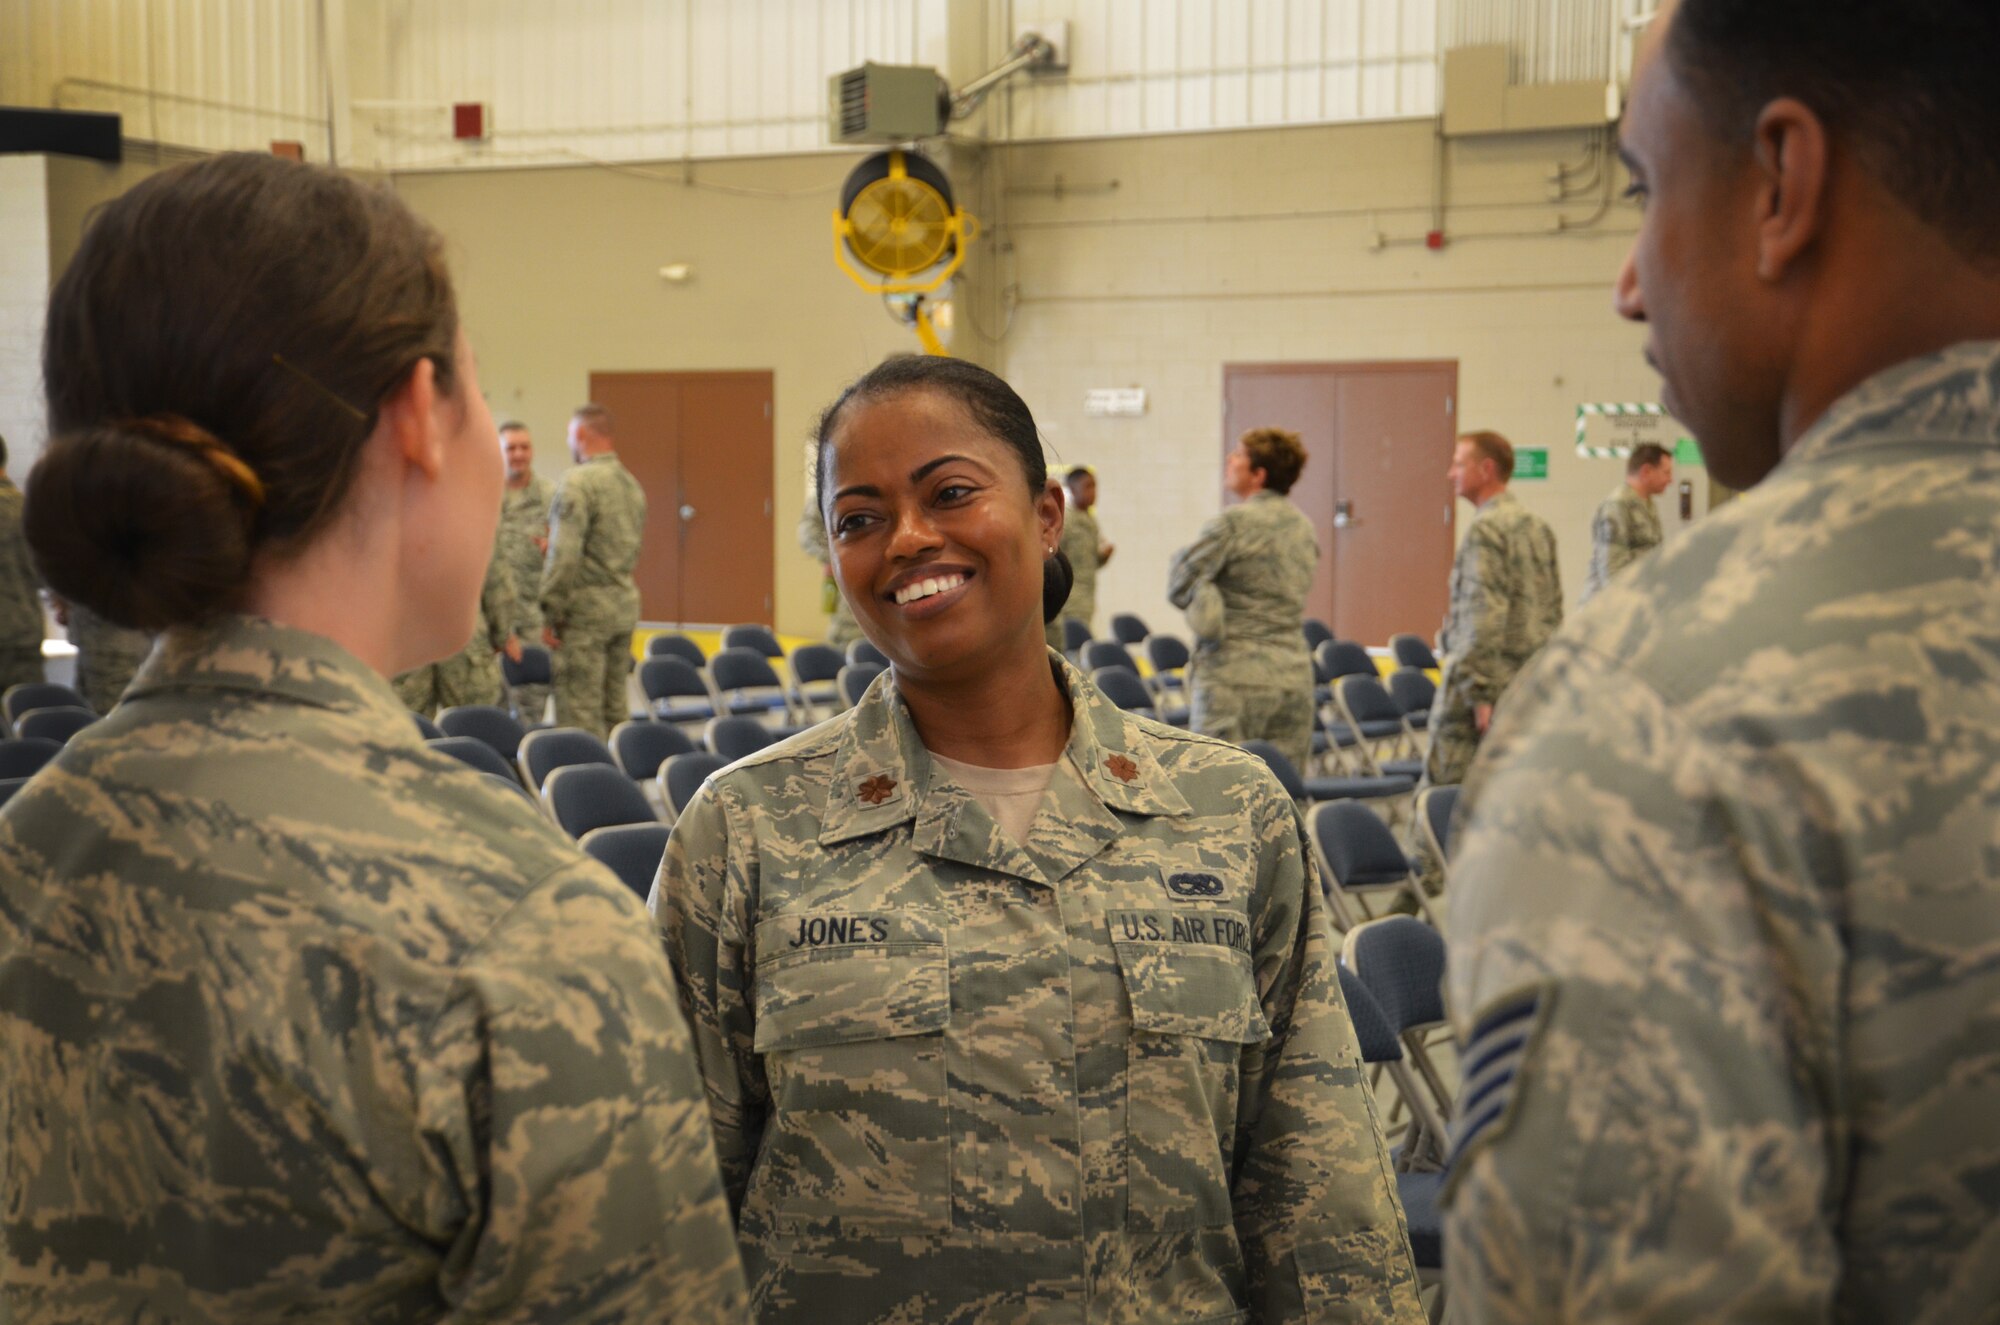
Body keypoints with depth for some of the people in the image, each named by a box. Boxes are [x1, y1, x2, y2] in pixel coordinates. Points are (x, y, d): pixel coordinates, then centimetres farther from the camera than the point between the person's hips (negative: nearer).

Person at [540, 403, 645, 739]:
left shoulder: (578, 481, -13)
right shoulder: (631, 483, 13)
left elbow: (565, 554, -18)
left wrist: (550, 614, -11)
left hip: (586, 609, -8)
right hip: (625, 607, 8)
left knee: (579, 712, -5)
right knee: (614, 709, 13)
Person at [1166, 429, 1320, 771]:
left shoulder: (1232, 524, -10)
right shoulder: (1304, 526, 12)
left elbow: (1178, 590, -11)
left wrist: (1182, 555, 9)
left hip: (1235, 675, -7)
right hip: (1296, 675, 7)